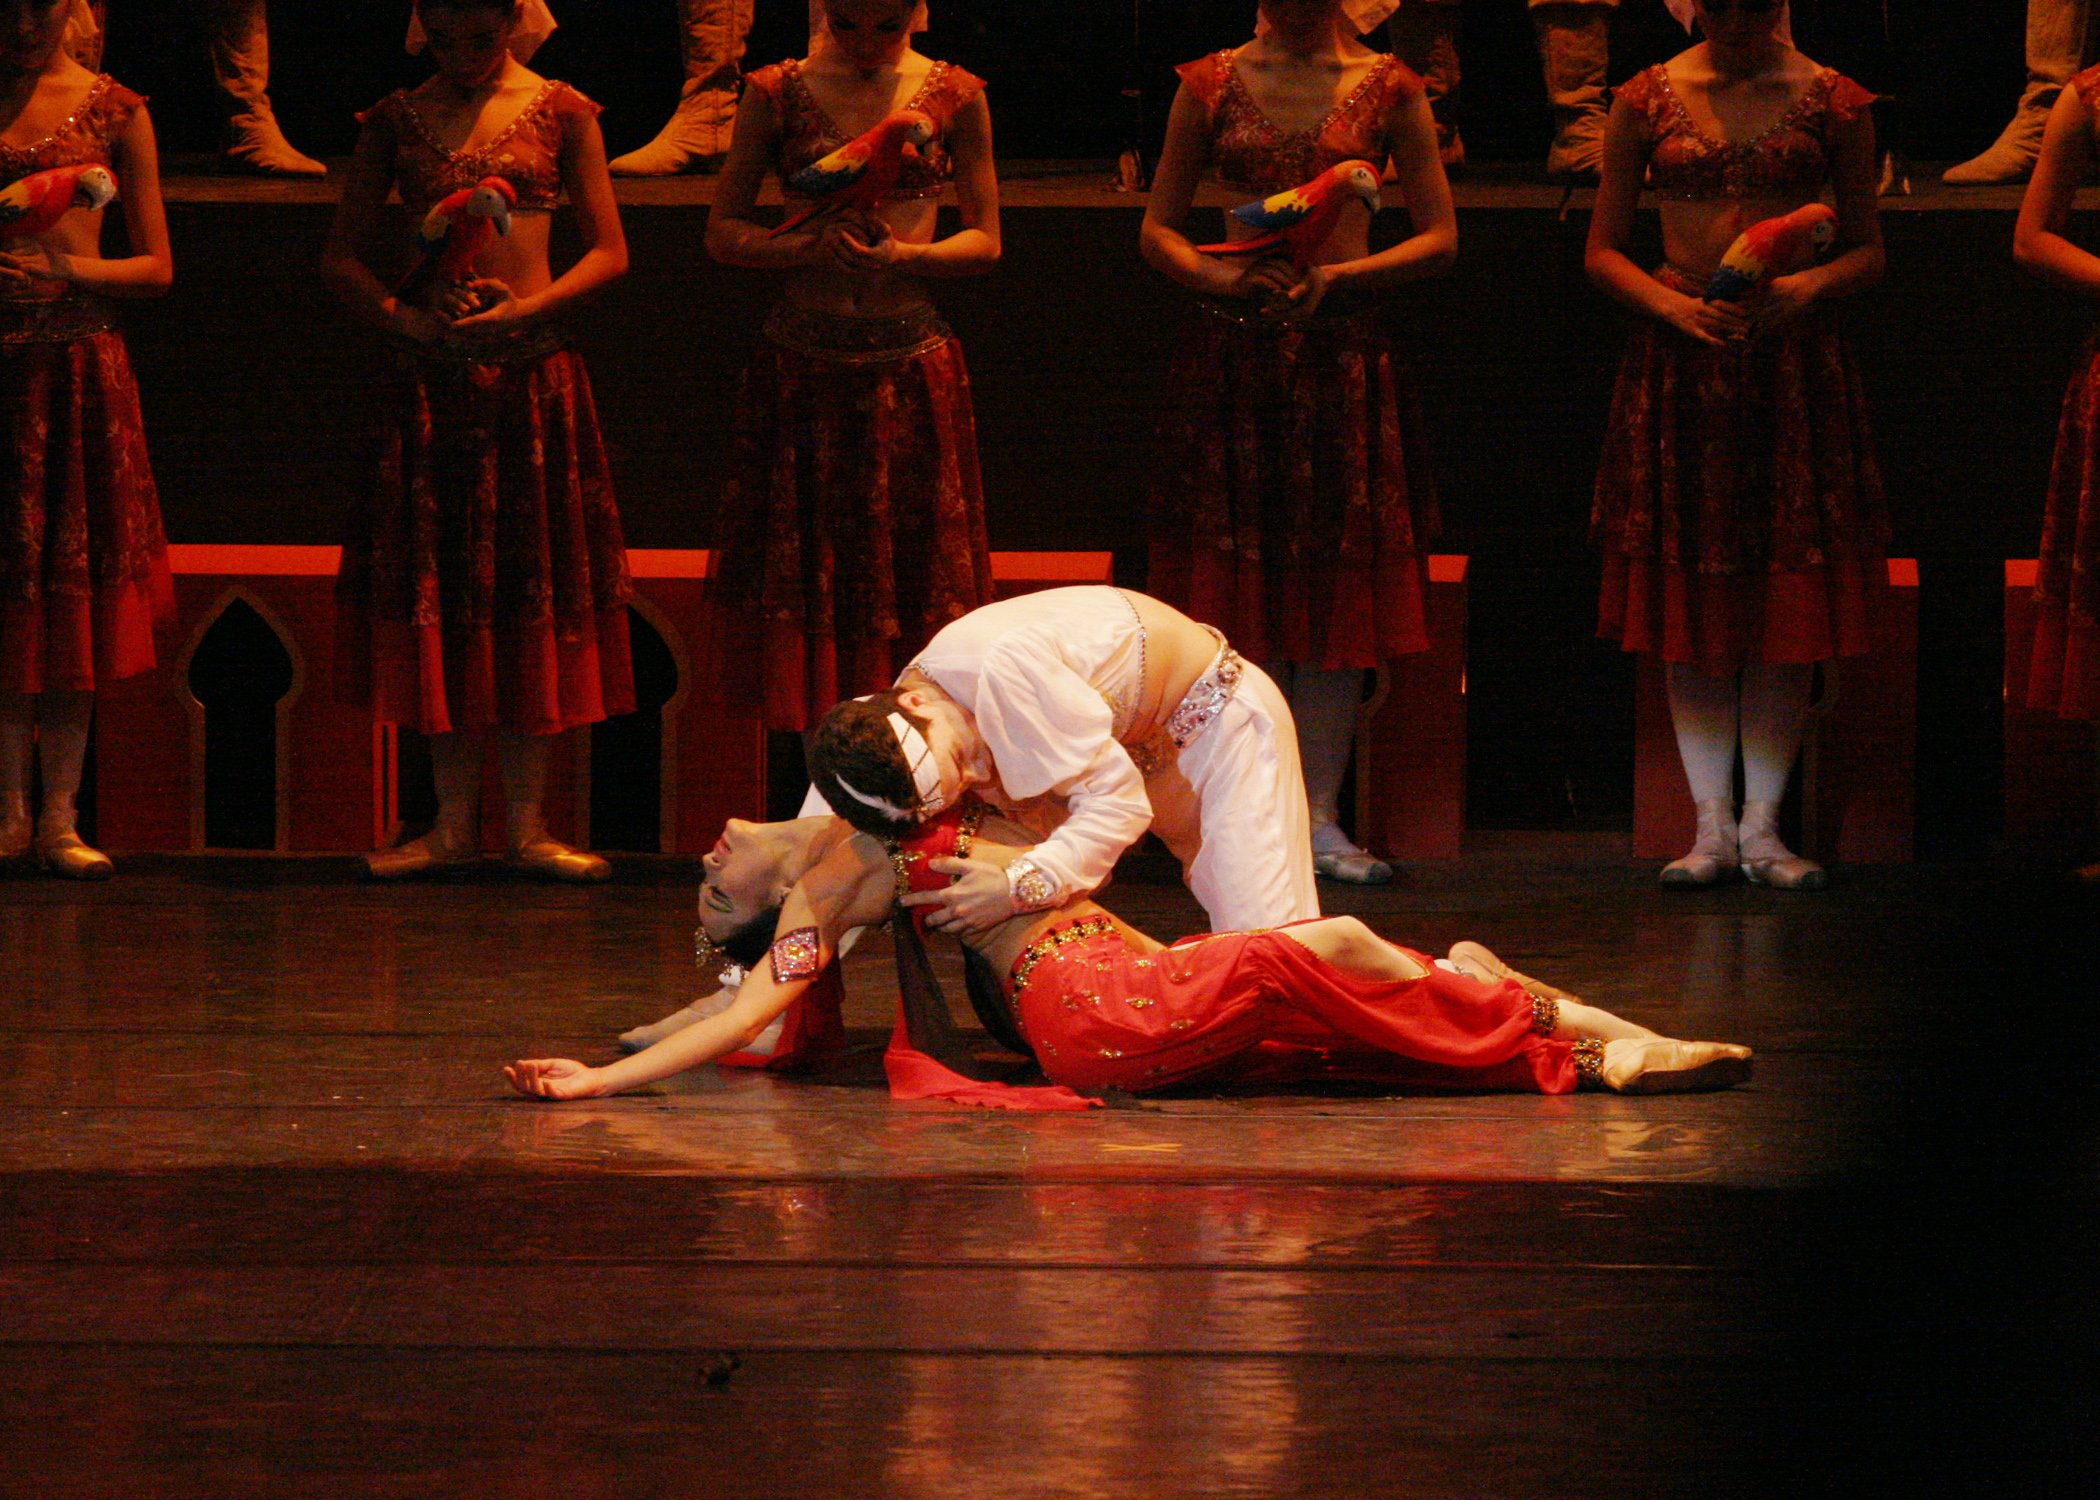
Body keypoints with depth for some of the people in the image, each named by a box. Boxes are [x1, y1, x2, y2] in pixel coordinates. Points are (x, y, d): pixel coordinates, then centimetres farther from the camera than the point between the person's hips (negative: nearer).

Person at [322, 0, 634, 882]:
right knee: (437, 588, 1)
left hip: (532, 368, -1)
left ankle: (527, 824, 5)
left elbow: (608, 253, 2)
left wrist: (525, 307, -13)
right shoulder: (398, 120, 7)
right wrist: (406, 317, -9)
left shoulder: (560, 112, 3)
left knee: (529, 587, 1)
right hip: (431, 371, 1)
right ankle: (454, 820, 7)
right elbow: (342, 257, 9)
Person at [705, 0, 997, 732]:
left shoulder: (955, 96, 3)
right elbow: (724, 232, 4)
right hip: (805, 362, 0)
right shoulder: (779, 93, 3)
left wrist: (901, 256, -13)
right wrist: (813, 246, -15)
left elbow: (985, 241, 6)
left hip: (911, 362, 0)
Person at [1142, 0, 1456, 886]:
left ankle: (1320, 815, 5)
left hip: (1344, 346, 0)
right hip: (1234, 349, 0)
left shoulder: (1386, 90, 4)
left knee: (1339, 581, 0)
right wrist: (1219, 275, -9)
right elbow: (1157, 228, 10)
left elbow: (1440, 239, 4)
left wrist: (1338, 275, -11)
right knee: (1240, 583, -1)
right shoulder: (1213, 84, 7)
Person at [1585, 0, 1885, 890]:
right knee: (1693, 613, 1)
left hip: (1793, 357, 0)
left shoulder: (1831, 102, 3)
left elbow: (1867, 252, 7)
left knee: (1788, 612, -1)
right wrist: (1670, 302, -11)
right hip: (1680, 362, 0)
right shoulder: (1648, 101, 4)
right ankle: (1713, 825, 7)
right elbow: (1602, 252, 7)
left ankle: (1763, 826, 6)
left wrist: (1809, 287, -13)